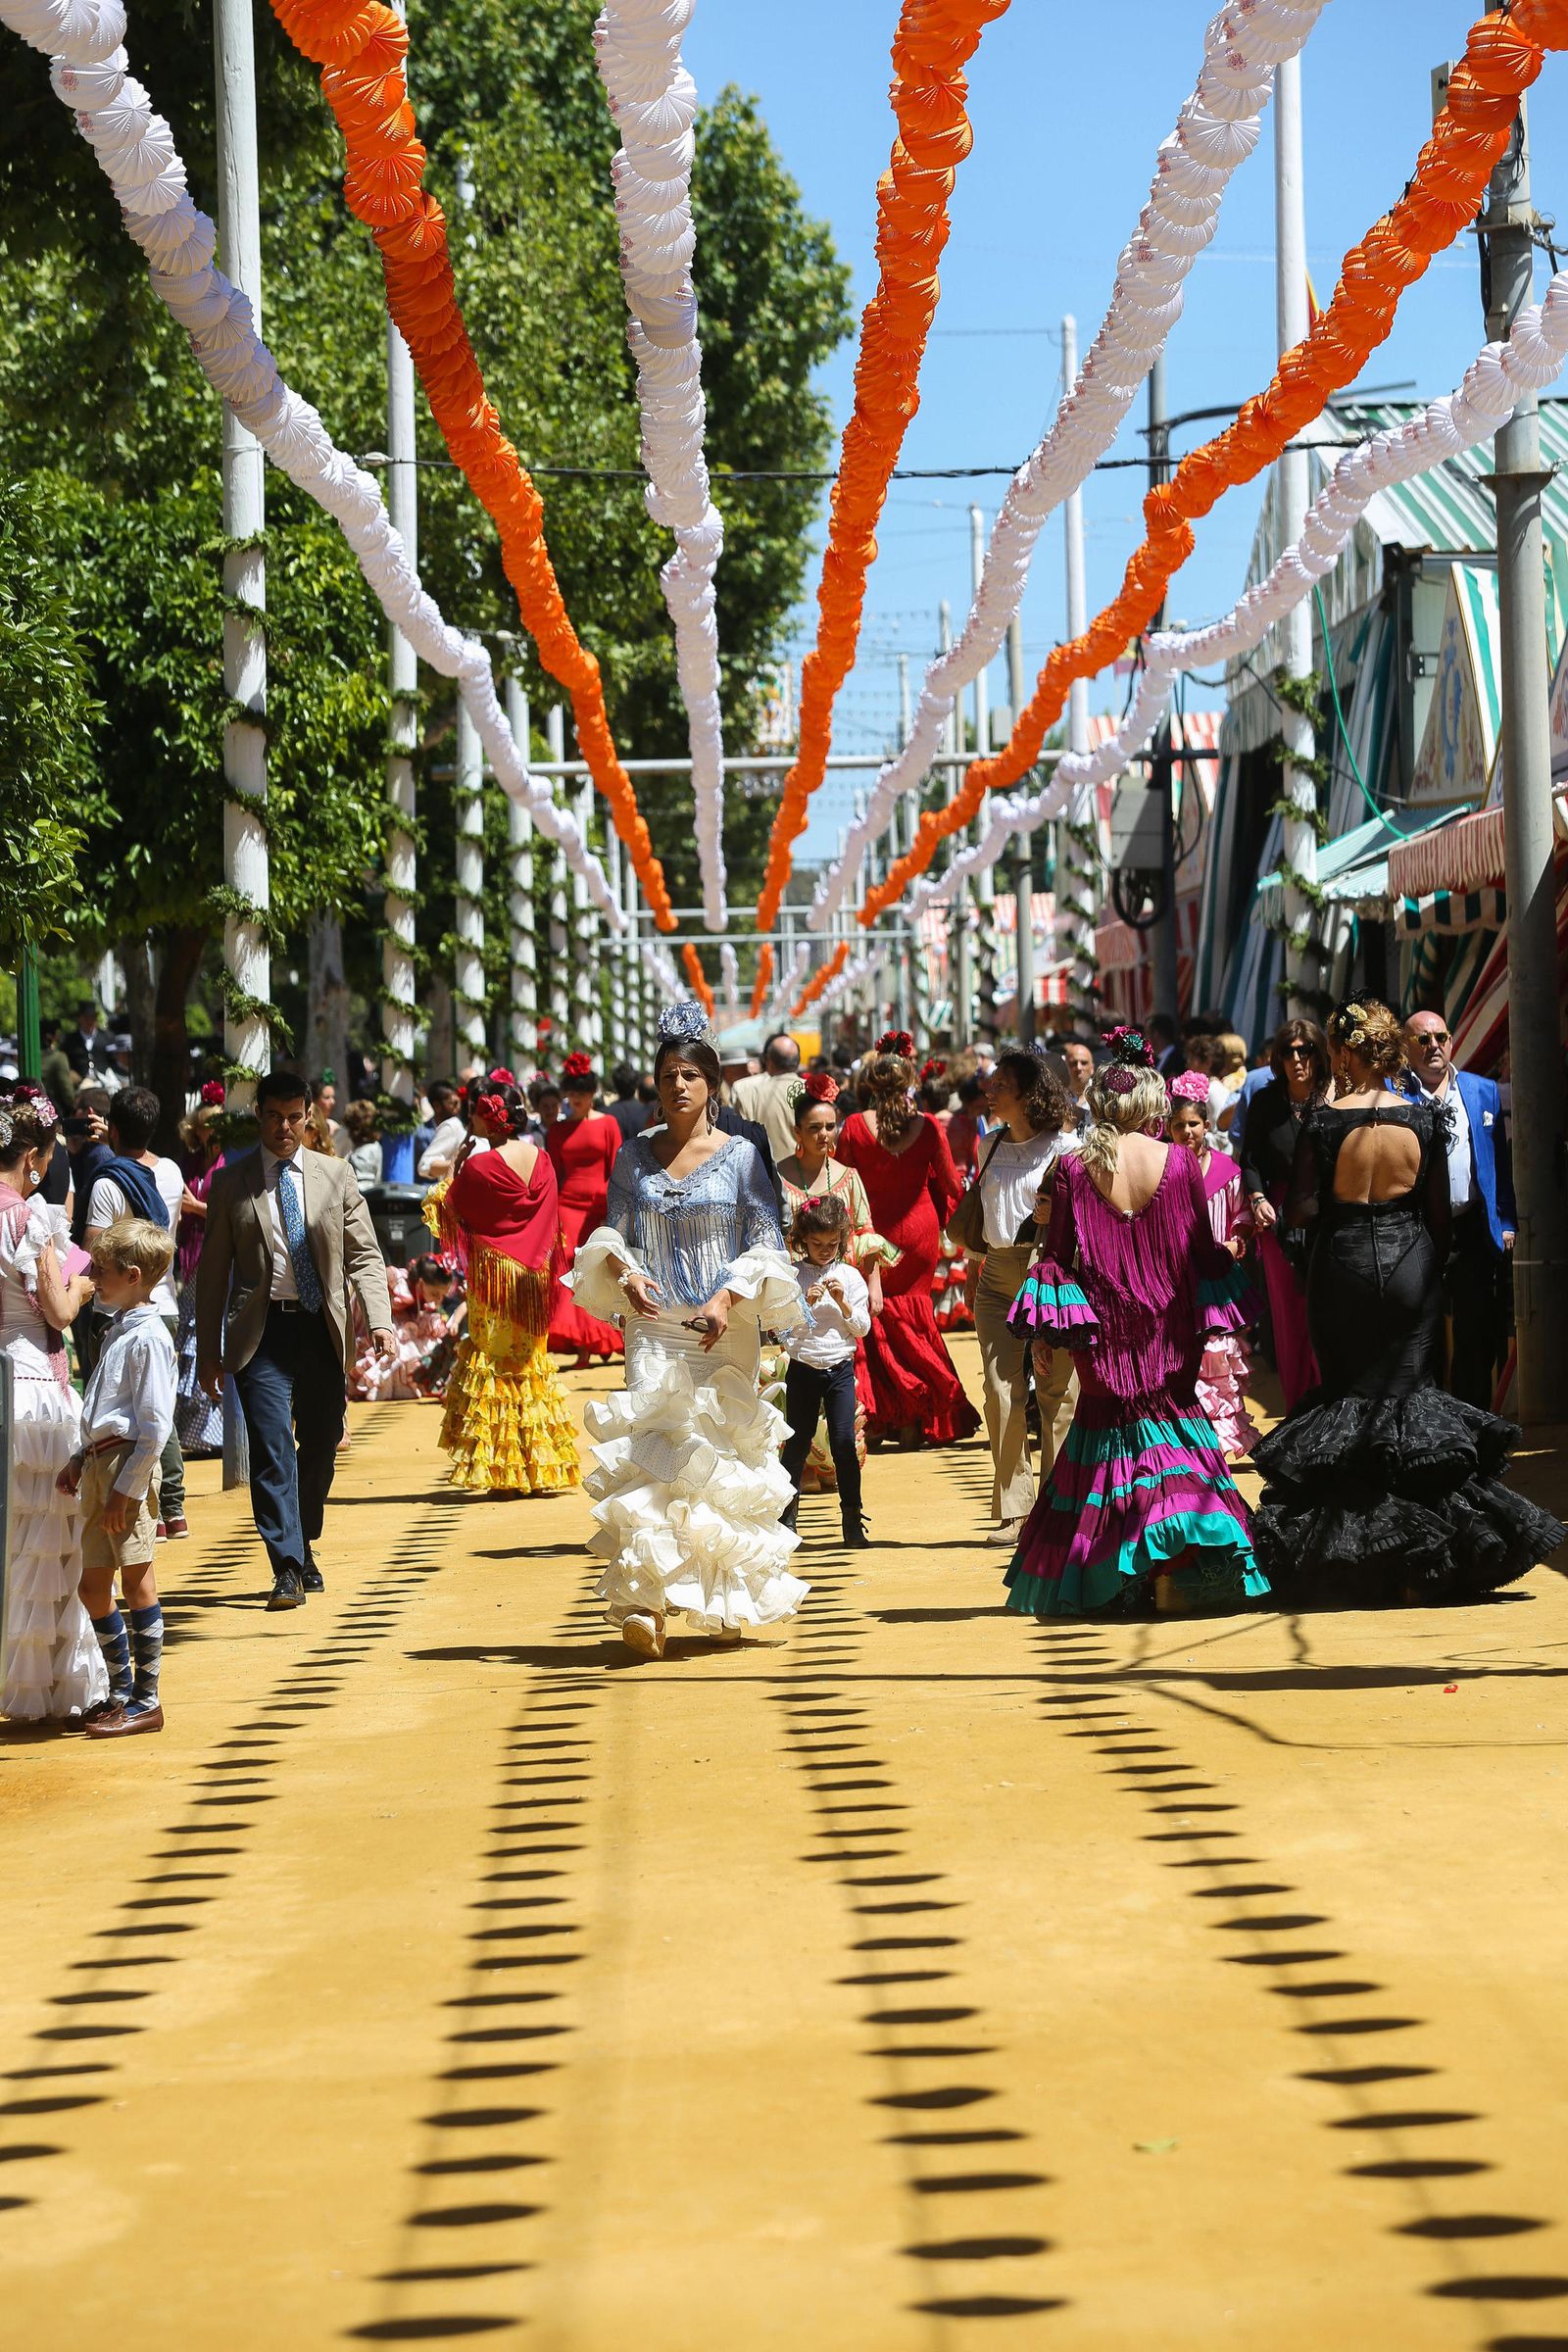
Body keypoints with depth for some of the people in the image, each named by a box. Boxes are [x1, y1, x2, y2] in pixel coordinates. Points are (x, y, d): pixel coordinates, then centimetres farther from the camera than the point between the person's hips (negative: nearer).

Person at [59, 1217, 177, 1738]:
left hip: (129, 1465, -10)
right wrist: (80, 1459, 12)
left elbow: (154, 1427, -18)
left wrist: (124, 1489, -18)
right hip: (100, 1463, 10)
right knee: (93, 1584, 12)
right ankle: (121, 1692, 23)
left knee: (136, 1583, -2)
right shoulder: (117, 1330, 15)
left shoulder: (149, 1338, -14)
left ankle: (145, 1700, 6)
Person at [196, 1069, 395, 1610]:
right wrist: (208, 1352, 3)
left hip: (323, 1329, 2)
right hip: (262, 1332, -2)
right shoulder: (231, 1182, 4)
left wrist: (379, 1319, -9)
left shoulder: (336, 1175, 7)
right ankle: (287, 1566, -11)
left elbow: (364, 1255, 6)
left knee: (321, 1447, 10)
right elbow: (213, 1271, 6)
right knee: (273, 1448, -12)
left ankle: (305, 1548, 30)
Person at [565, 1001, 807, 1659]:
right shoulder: (634, 1156, 8)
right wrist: (625, 1274, -12)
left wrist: (728, 1299, -17)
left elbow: (767, 1245, -2)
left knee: (722, 1452, 3)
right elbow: (611, 1232, 10)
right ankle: (643, 1603, -19)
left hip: (725, 1330, -1)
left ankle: (725, 1602, 17)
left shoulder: (740, 1155, 1)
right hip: (653, 1327, 1)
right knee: (649, 1452, -12)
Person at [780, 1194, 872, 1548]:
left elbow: (863, 1327, 3)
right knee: (797, 1443, 6)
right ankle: (786, 1516, 19)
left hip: (840, 1369, 0)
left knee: (844, 1441, -6)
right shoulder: (792, 1275, -1)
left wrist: (843, 1304, -13)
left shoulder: (850, 1277, 3)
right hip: (803, 1368, 0)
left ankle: (852, 1520, -1)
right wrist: (804, 1303, -18)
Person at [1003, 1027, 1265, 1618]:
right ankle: (1171, 1579, -3)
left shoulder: (1075, 1168, -6)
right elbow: (1203, 1250, 0)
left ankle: (1100, 1583, 11)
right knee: (1170, 1425, 8)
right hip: (1168, 1333, 0)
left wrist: (1045, 1332, 3)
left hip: (1104, 1335, 0)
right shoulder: (1180, 1164, -5)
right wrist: (1210, 1318, 10)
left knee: (1105, 1426, 12)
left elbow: (1058, 1253, -3)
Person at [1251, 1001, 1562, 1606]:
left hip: (1343, 1262, -1)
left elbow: (1303, 1209, -10)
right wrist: (1434, 1267, 14)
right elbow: (1440, 1210, 1)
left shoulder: (1324, 1120, -10)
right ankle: (1419, 1564, 3)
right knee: (1410, 1392, 7)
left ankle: (1358, 1562, 9)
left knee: (1347, 1398, 9)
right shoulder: (1422, 1117, -3)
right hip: (1410, 1260, 1)